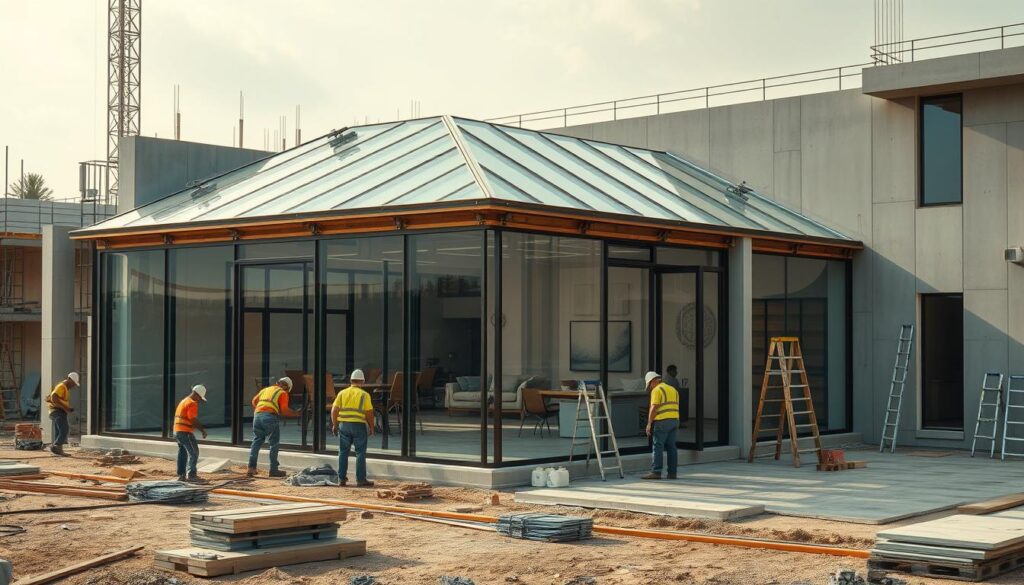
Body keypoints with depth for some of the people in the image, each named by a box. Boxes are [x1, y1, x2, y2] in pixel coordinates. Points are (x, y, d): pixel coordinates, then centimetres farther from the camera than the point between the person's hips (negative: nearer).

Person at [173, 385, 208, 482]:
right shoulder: (192, 403, -13)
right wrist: (202, 430, -10)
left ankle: (181, 475, 15)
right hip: (186, 432, -10)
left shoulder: (183, 401, 19)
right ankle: (192, 475, -14)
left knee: (182, 453, 13)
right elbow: (193, 420, -18)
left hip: (177, 431, 10)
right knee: (193, 453, -9)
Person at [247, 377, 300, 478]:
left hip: (257, 415, 5)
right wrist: (296, 414, 9)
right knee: (274, 444, 4)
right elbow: (284, 410, -3)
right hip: (270, 416, -5)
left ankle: (251, 468, 8)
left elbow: (254, 401, 19)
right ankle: (274, 470, 4)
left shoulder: (265, 389, 26)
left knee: (256, 442, 13)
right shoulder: (283, 393, 8)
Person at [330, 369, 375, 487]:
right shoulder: (364, 395, -3)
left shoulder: (342, 393, 6)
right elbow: (369, 413, -6)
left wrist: (334, 425, 11)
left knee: (343, 452, 12)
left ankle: (341, 478, 14)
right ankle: (361, 479, 1)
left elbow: (334, 410, 3)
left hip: (344, 425, 3)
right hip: (359, 425, -3)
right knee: (360, 453, 2)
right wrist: (371, 428, 5)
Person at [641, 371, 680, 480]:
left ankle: (656, 472, -11)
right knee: (671, 447, 7)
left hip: (662, 421, -8)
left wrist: (649, 423, -11)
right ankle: (672, 472, 5)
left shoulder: (657, 390, -6)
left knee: (657, 447, -7)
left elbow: (654, 408, -14)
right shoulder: (673, 389, 19)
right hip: (674, 421, 8)